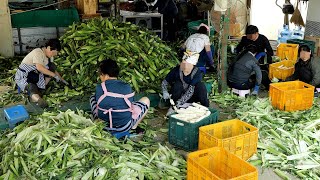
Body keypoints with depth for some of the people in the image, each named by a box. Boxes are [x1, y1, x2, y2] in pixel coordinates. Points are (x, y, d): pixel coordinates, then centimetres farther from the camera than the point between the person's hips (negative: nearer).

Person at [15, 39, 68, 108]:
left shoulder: (49, 56, 4)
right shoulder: (38, 52, -23)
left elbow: (53, 70, 15)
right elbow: (39, 68, -37)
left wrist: (62, 80, 10)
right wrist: (54, 75, -32)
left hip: (35, 75, 8)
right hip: (23, 77, -8)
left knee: (52, 67, -8)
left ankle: (40, 89, -13)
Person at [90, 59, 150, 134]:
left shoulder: (99, 88, -8)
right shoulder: (126, 87, -9)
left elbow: (98, 104, 3)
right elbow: (130, 106, 1)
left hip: (103, 126, 2)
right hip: (124, 127, -2)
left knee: (92, 97, 27)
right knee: (146, 100, 17)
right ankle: (133, 127, 7)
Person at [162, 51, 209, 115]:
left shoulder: (197, 73, -21)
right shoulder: (176, 70, -16)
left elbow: (191, 90, -28)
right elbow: (164, 82, -5)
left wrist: (180, 101, -36)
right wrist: (165, 92, -24)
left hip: (190, 98, -1)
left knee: (200, 85, -27)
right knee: (177, 84, -30)